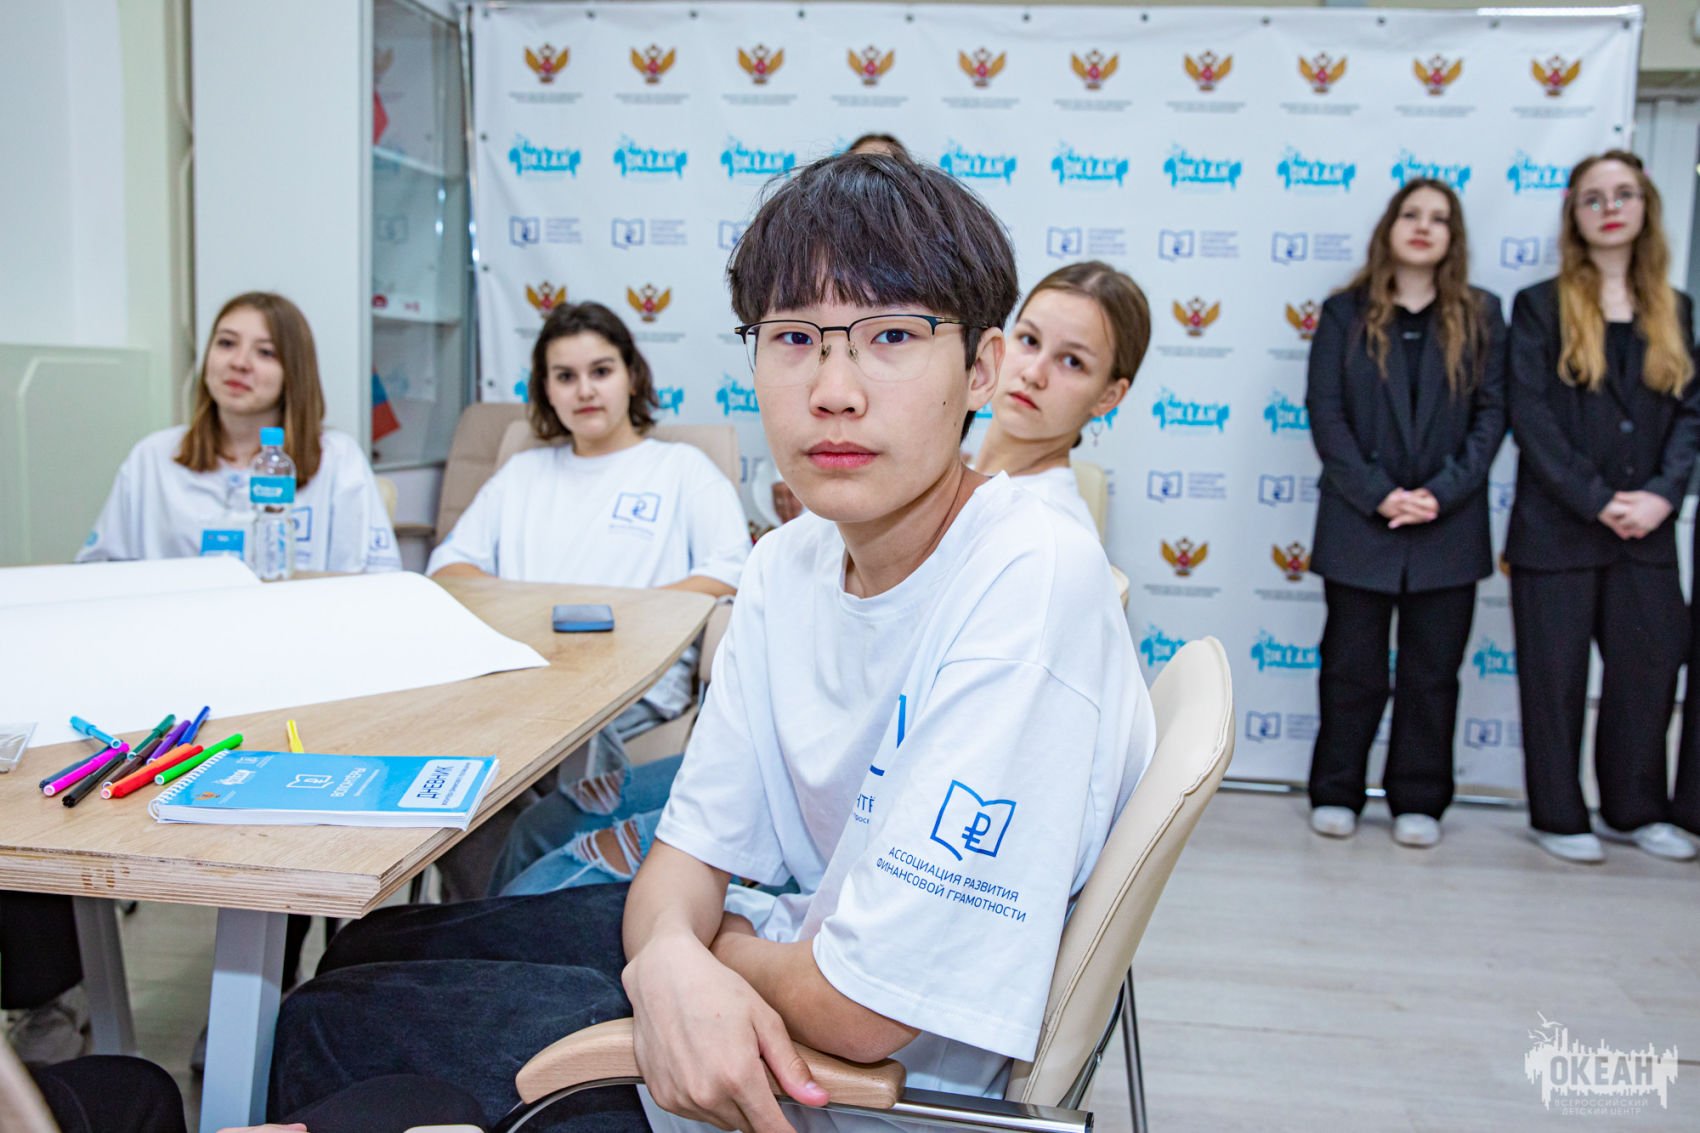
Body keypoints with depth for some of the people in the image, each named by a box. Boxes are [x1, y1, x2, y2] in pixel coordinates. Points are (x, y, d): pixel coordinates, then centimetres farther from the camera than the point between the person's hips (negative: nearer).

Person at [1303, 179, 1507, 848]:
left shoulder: (1481, 316, 6)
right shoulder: (1346, 313, 3)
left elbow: (1491, 416, 2)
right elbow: (1325, 413, -3)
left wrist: (1442, 494, -12)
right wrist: (1377, 494, -14)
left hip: (1448, 528, 1)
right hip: (1358, 524, -1)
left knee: (1432, 671, 8)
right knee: (1351, 667, 7)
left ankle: (1418, 800, 20)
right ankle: (1336, 792, 20)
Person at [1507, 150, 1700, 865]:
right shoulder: (1540, 306, 0)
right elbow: (1530, 416, -8)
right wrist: (1597, 501, -14)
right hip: (1557, 529, -4)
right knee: (1555, 675, 3)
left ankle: (1634, 811, 24)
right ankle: (1559, 818, 15)